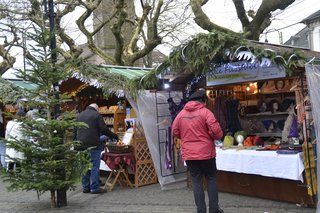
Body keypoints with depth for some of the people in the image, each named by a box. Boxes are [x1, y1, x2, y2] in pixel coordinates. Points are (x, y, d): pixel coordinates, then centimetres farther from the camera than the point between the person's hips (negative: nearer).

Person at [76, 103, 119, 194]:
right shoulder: (96, 115, -5)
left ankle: (85, 187, 16)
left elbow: (76, 129, 19)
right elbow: (104, 129, -10)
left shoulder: (79, 115, 15)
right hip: (93, 145, -6)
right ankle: (95, 187, -1)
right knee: (95, 166, -1)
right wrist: (115, 136, 0)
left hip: (81, 145, 6)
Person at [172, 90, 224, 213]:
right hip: (206, 153, -3)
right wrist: (217, 136, 7)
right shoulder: (205, 112, -9)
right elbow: (216, 131, -14)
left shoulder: (181, 114, 4)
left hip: (189, 154, 3)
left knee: (196, 181, 10)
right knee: (211, 179, 12)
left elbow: (175, 132, 10)